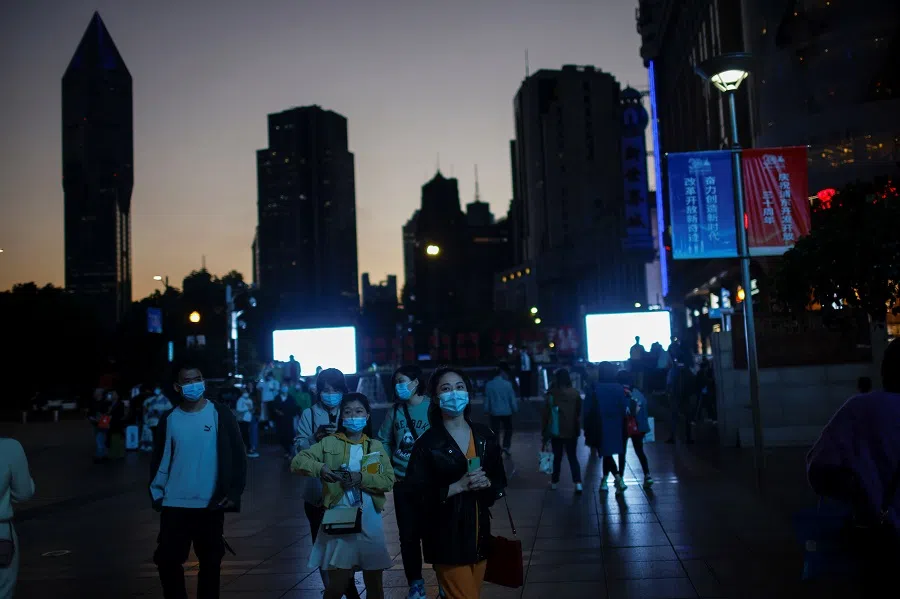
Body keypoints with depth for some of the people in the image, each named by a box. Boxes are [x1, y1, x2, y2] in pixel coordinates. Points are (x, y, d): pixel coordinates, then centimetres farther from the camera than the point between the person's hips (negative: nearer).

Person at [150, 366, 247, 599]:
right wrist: (156, 494, 2)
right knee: (167, 561, 1)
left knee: (210, 563, 8)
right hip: (174, 505, 2)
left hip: (210, 505, -1)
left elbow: (237, 455, -1)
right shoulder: (169, 419, 3)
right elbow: (159, 460, 11)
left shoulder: (220, 414, -3)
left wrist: (234, 492, -7)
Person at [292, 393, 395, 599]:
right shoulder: (329, 443, 3)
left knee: (374, 581, 11)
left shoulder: (376, 446, 8)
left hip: (370, 521, 2)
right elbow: (297, 462, -6)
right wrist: (320, 468, -25)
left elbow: (388, 480, -1)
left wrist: (361, 478, -18)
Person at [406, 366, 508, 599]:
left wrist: (486, 483, -9)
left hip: (479, 530, 5)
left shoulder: (484, 435, 6)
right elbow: (417, 494, -13)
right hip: (447, 535, -5)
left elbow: (500, 480, 13)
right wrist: (459, 486, -19)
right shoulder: (428, 442, -9)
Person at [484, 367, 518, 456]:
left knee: (495, 431, 8)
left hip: (494, 412, 1)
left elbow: (486, 399, 3)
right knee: (508, 429, 14)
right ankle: (506, 446, 1)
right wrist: (515, 409, 7)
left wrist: (486, 410, 14)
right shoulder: (507, 384, -9)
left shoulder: (489, 385, -4)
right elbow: (512, 398, -4)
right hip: (506, 411, -1)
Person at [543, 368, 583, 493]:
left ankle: (555, 482, 22)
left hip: (556, 431, -1)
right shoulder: (575, 393, -3)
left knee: (557, 457, 13)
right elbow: (579, 413, 4)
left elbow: (546, 415, -5)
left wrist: (545, 432, 3)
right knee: (573, 457, 7)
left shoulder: (552, 394, -8)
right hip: (571, 431, 1)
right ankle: (578, 483, -6)